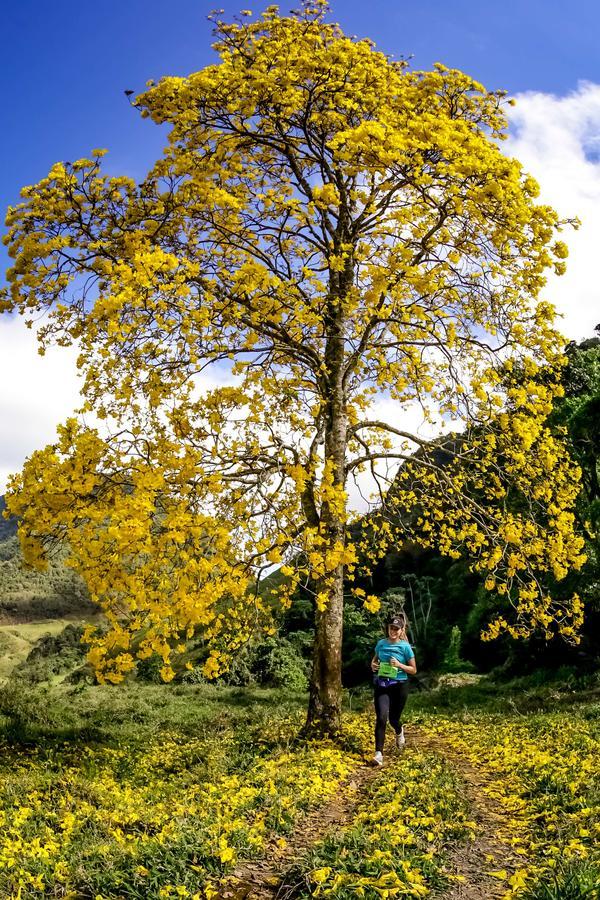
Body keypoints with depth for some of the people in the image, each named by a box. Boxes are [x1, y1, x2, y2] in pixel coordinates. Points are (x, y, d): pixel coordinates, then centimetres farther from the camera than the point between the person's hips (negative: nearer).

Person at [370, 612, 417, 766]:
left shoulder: (405, 647, -7)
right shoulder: (381, 643, 1)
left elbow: (413, 670, -2)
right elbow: (375, 658, 19)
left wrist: (399, 665, -18)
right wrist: (373, 665, -3)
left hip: (399, 686, -1)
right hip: (382, 686, 1)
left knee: (393, 719, 12)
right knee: (381, 718, -15)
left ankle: (399, 732, 49)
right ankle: (379, 753, -11)